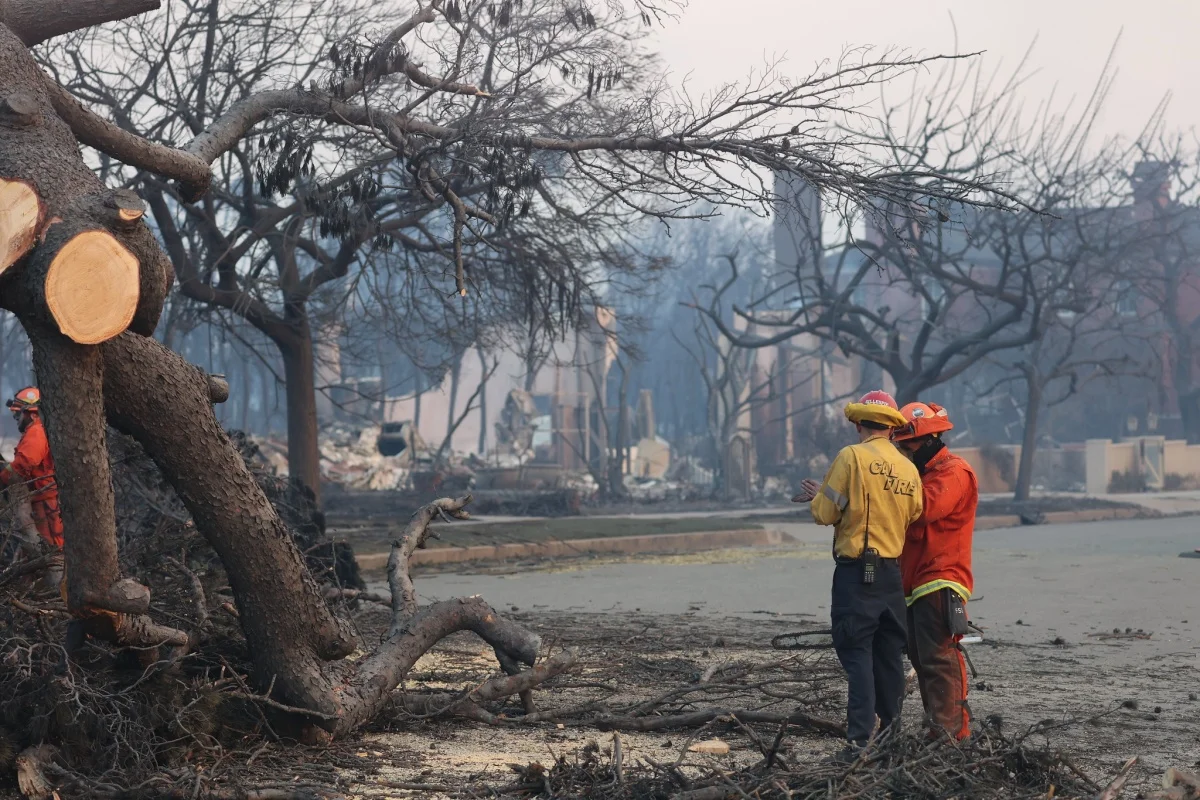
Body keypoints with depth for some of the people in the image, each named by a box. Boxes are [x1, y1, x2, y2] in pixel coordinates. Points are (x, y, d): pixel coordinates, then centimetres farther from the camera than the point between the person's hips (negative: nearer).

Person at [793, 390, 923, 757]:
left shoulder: (852, 457, -9)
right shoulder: (909, 469, 7)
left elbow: (825, 513, -9)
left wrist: (818, 496, 16)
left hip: (856, 571, -5)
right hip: (893, 572, 5)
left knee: (857, 653, -4)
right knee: (889, 655, 13)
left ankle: (860, 739, -10)